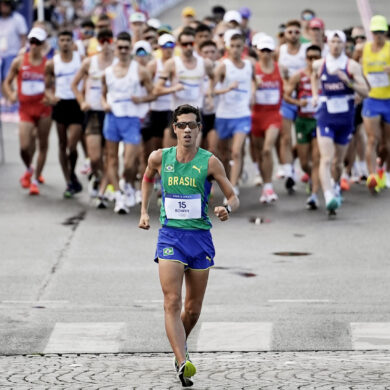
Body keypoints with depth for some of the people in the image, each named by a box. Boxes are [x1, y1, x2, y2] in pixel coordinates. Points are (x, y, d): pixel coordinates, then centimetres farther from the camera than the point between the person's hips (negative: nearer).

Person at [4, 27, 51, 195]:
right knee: (25, 147, -8)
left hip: (43, 107, 0)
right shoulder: (19, 61, 2)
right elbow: (7, 82, 10)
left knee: (43, 145, 4)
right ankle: (28, 170, 24)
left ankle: (36, 179, 17)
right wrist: (11, 95, -9)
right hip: (25, 108, 0)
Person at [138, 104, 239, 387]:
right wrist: (144, 211, 17)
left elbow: (234, 197, -1)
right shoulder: (159, 158, 1)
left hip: (200, 237, 0)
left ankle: (180, 345, 41)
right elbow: (148, 178, 24)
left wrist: (227, 209, -23)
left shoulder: (209, 162, -4)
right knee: (172, 303, -18)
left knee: (193, 309, 10)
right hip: (170, 236, 0)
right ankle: (183, 364, -27)